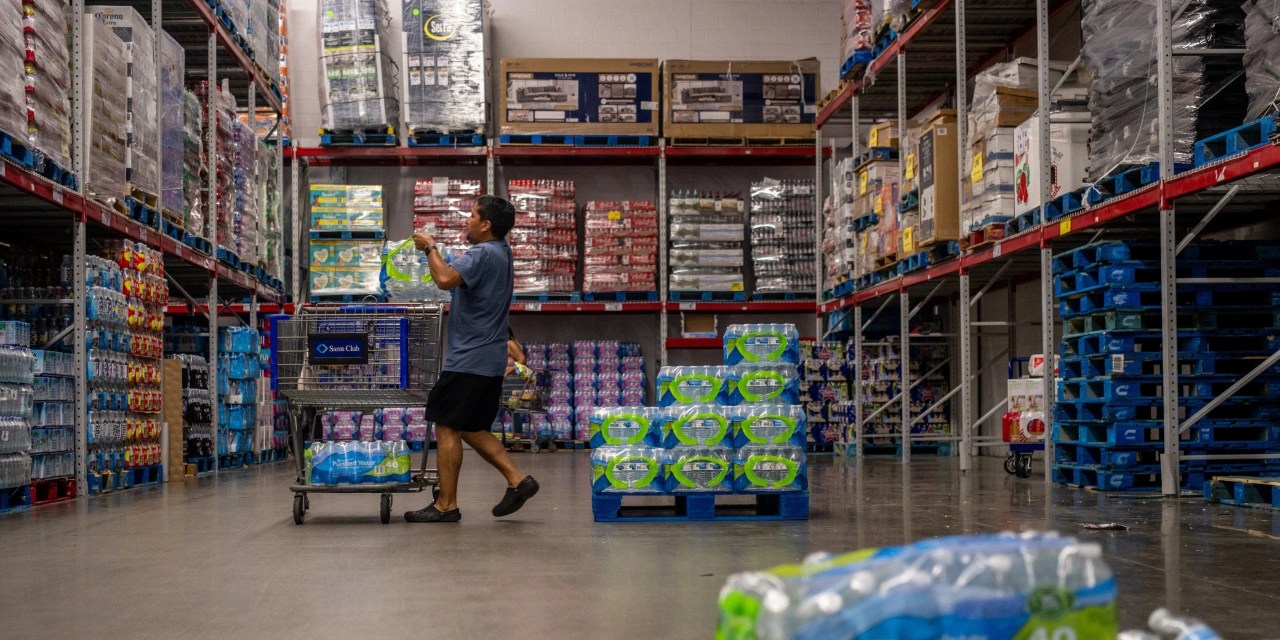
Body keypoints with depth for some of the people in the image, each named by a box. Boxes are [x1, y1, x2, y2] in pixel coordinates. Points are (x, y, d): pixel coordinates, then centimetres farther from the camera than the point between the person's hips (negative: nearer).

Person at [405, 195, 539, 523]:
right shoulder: (501, 252, 16)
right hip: (490, 360, 10)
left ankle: (446, 505, 2)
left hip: (469, 360, -10)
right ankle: (517, 479, 10)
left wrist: (430, 247, -17)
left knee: (447, 428, -2)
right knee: (471, 429, 16)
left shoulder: (482, 255, -17)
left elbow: (445, 279, -32)